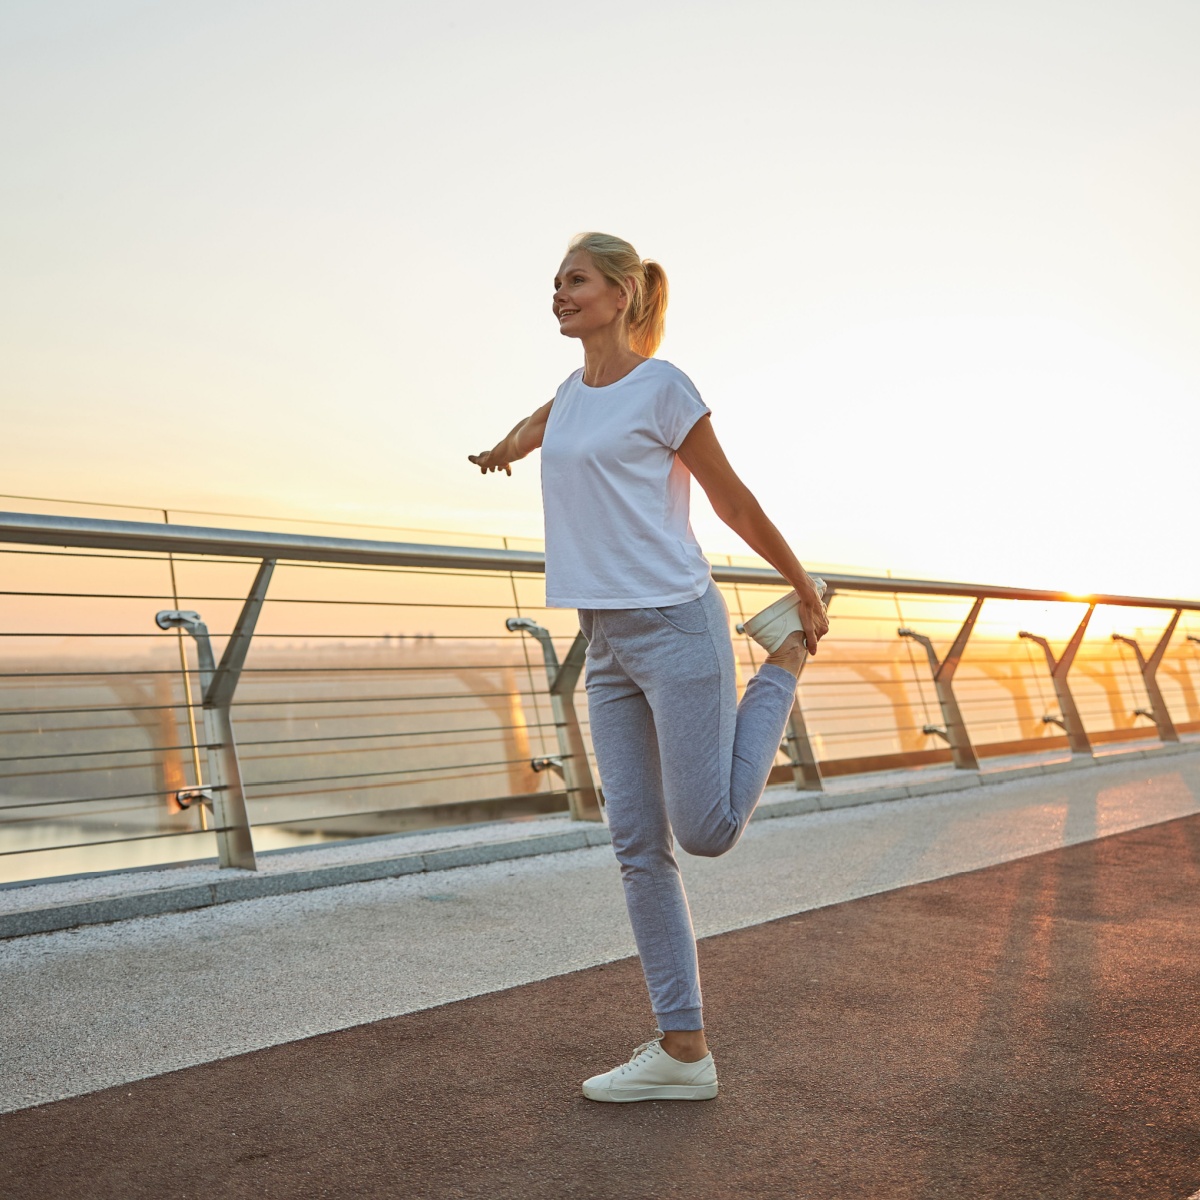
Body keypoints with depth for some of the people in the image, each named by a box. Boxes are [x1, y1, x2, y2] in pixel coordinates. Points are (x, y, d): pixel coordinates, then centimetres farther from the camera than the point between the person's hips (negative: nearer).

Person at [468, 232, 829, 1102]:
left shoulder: (663, 388, -5)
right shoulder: (572, 391, 15)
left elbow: (735, 500, 1)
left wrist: (806, 592, 8)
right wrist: (511, 445, 56)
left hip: (676, 627, -7)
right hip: (610, 643, 7)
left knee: (707, 830, -4)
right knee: (640, 846, 2)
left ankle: (785, 657, 17)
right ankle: (683, 1050, 8)